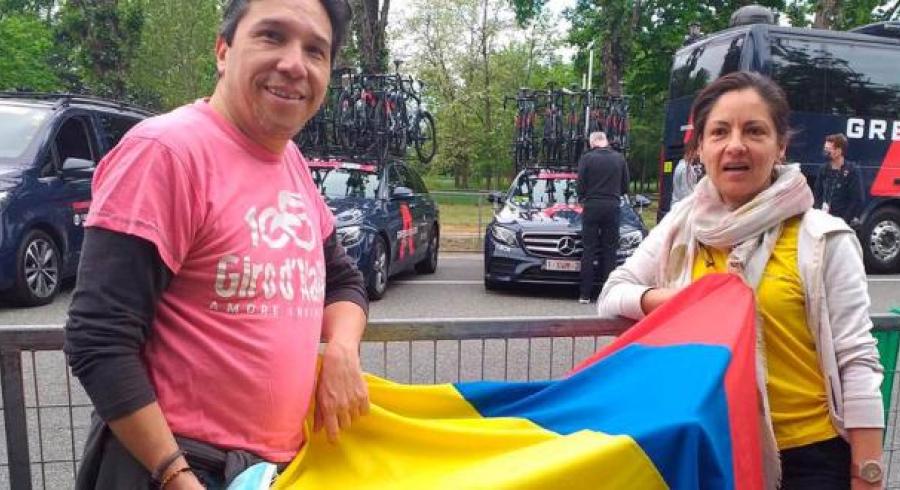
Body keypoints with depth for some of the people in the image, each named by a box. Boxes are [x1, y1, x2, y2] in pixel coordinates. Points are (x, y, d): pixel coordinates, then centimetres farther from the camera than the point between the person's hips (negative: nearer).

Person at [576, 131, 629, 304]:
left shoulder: (587, 158, -5)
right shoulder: (619, 158, 4)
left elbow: (581, 185, -4)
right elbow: (625, 187, 8)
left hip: (592, 206, -2)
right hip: (613, 207, 2)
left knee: (589, 250, 3)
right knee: (610, 251, 8)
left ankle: (585, 294, 2)